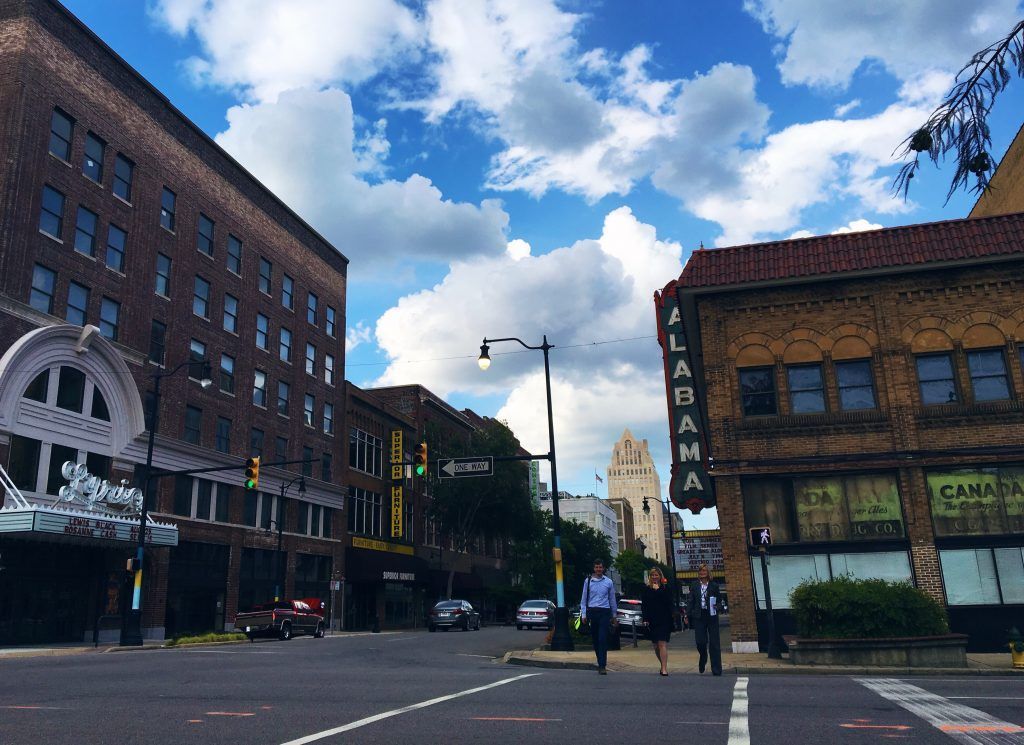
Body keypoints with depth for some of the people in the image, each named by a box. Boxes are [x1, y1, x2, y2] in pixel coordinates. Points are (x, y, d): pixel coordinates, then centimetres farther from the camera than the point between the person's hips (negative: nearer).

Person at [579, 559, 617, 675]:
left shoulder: (609, 582, 6)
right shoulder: (588, 581, 4)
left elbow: (612, 599, 14)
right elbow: (584, 599, 8)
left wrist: (614, 615, 17)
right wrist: (584, 614, 4)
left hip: (604, 612, -1)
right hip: (592, 612, 1)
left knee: (603, 639, -10)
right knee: (595, 639, 6)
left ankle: (602, 666, -12)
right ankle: (601, 663, 19)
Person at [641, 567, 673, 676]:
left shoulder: (666, 588, 2)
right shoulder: (646, 589, 9)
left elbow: (668, 601, -12)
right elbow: (643, 605, 6)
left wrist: (658, 590, -12)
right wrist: (645, 619, -2)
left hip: (664, 620, -3)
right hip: (651, 621, 3)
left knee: (662, 644, -12)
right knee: (656, 645, 9)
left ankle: (664, 668, -13)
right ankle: (663, 665, 25)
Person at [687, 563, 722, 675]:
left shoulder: (714, 585, 5)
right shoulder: (694, 586, 7)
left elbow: (719, 600, 8)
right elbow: (691, 602, 6)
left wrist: (718, 607, -13)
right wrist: (688, 614, -1)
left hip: (712, 616, 0)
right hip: (699, 616, 1)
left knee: (714, 643, -1)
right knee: (700, 642, -4)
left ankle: (716, 670, 5)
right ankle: (703, 660, 28)